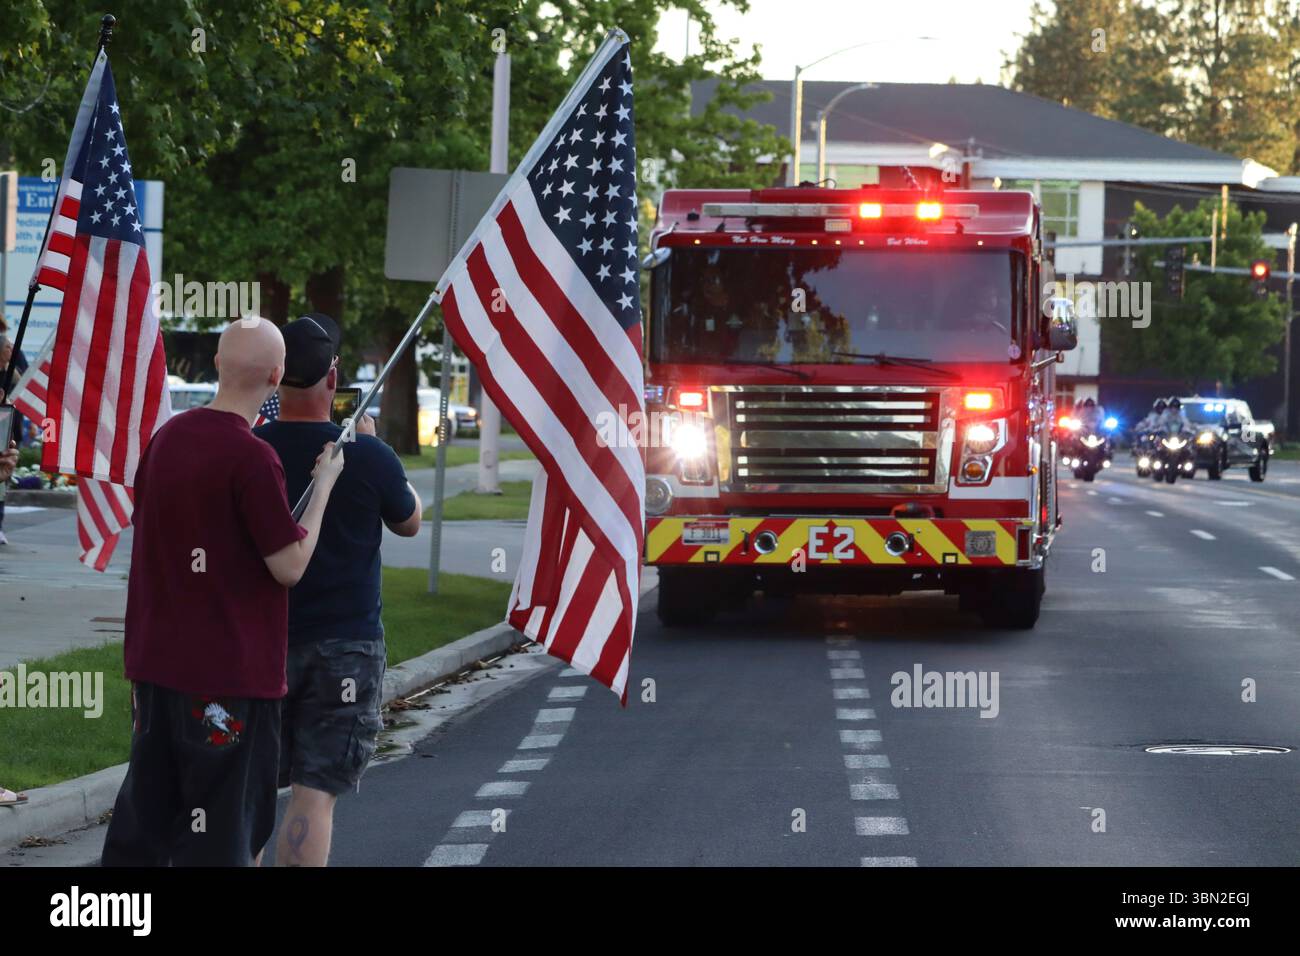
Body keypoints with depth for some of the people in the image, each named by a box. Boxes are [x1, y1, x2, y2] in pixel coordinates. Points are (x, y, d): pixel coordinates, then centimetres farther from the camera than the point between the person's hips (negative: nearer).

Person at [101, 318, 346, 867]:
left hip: (155, 661, 7)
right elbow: (289, 565, -14)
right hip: (230, 672, -7)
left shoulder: (167, 437, 5)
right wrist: (324, 484, -5)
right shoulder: (252, 457, -17)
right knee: (220, 832, 1)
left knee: (140, 820, 14)